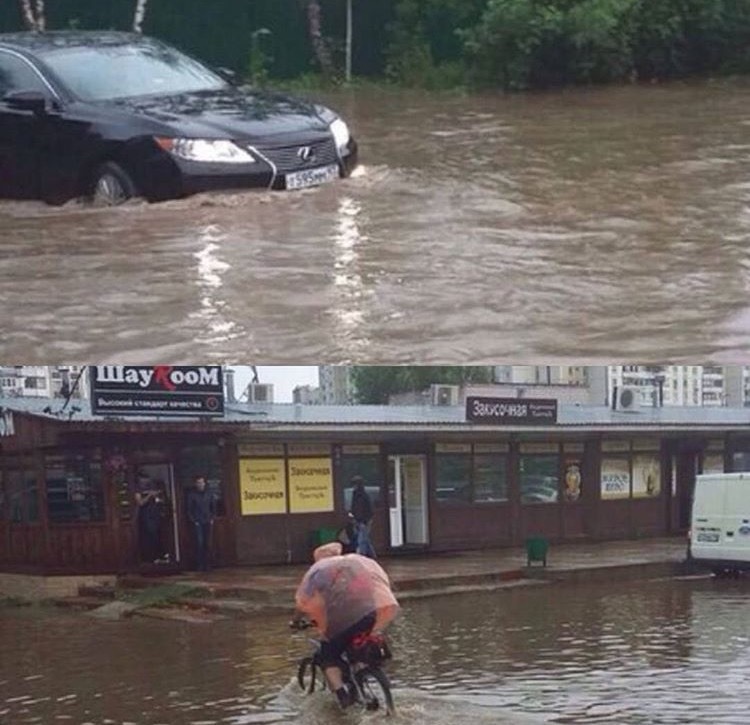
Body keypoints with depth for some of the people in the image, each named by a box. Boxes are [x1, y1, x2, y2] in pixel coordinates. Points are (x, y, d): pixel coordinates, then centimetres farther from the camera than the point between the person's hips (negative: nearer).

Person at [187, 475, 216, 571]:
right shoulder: (191, 495, 1)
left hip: (208, 523, 3)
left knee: (207, 543, 2)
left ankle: (207, 564, 7)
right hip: (198, 523, -3)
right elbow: (189, 509, 1)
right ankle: (200, 564, -9)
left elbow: (214, 507, 14)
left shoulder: (209, 494, 9)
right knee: (199, 543, -12)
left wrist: (212, 518, 3)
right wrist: (193, 521, -7)